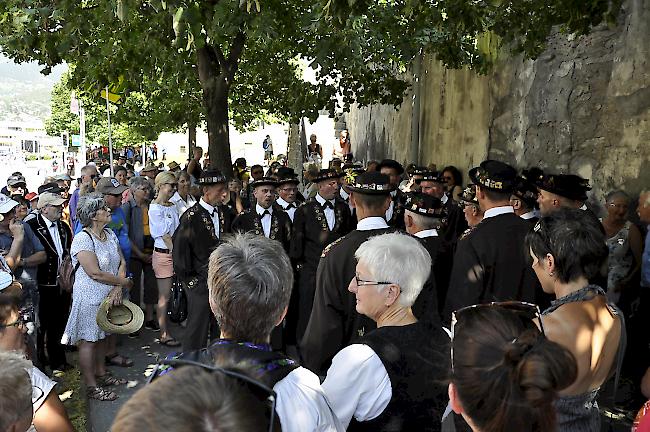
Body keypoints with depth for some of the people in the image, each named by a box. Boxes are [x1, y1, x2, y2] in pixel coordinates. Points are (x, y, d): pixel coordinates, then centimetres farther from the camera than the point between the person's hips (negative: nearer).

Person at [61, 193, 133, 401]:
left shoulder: (110, 234, 4)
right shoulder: (82, 239, -20)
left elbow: (122, 262, 2)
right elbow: (96, 274, -24)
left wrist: (117, 288, -12)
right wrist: (123, 282, -13)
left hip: (108, 296, 8)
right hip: (89, 297, -8)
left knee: (101, 337, 20)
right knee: (88, 341, 4)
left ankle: (101, 374, 36)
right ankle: (91, 386, 14)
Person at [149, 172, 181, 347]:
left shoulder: (173, 206, 11)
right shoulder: (155, 208, -11)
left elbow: (178, 232, 11)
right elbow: (164, 235, -13)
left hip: (175, 253, 7)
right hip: (163, 254, -7)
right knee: (164, 296, 0)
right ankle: (164, 334, 9)